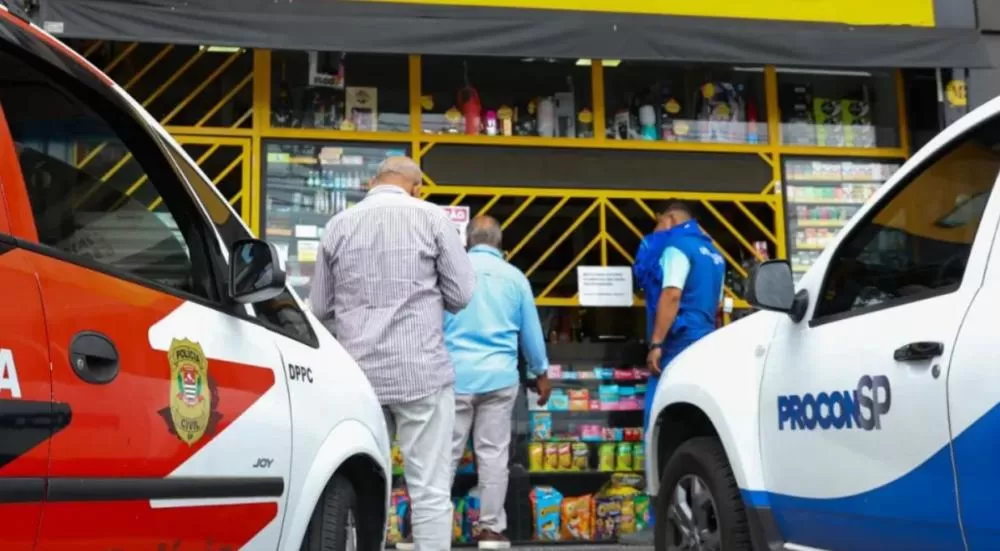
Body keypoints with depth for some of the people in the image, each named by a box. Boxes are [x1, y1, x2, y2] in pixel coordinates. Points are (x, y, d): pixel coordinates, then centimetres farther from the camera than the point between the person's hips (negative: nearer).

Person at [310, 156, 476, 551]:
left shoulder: (338, 225, 9)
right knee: (430, 490, 1)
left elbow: (320, 308, 13)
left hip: (359, 374, 4)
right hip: (422, 370, -3)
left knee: (361, 485, 12)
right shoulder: (430, 217, -2)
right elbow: (461, 293, -1)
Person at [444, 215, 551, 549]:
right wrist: (541, 373, 22)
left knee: (445, 453, 3)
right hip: (500, 377, 1)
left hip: (456, 375, -1)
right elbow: (531, 332, 11)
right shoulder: (515, 277, 5)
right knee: (494, 454, 5)